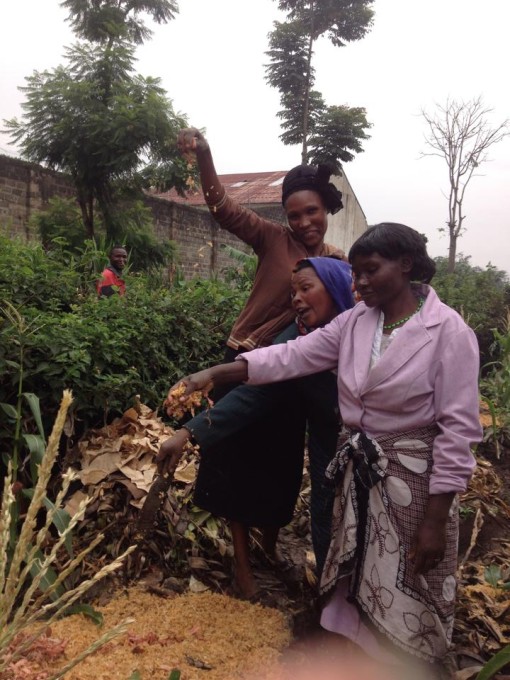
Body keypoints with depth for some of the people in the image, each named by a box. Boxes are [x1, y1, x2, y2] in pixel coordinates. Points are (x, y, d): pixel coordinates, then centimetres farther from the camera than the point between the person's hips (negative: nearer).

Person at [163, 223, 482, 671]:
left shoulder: (448, 331, -15)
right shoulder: (355, 321, 0)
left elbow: (457, 430, -16)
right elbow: (293, 355, -5)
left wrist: (435, 519, -16)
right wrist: (216, 373, -16)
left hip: (412, 479, -5)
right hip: (357, 472, 6)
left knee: (405, 598, 10)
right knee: (358, 587, 21)